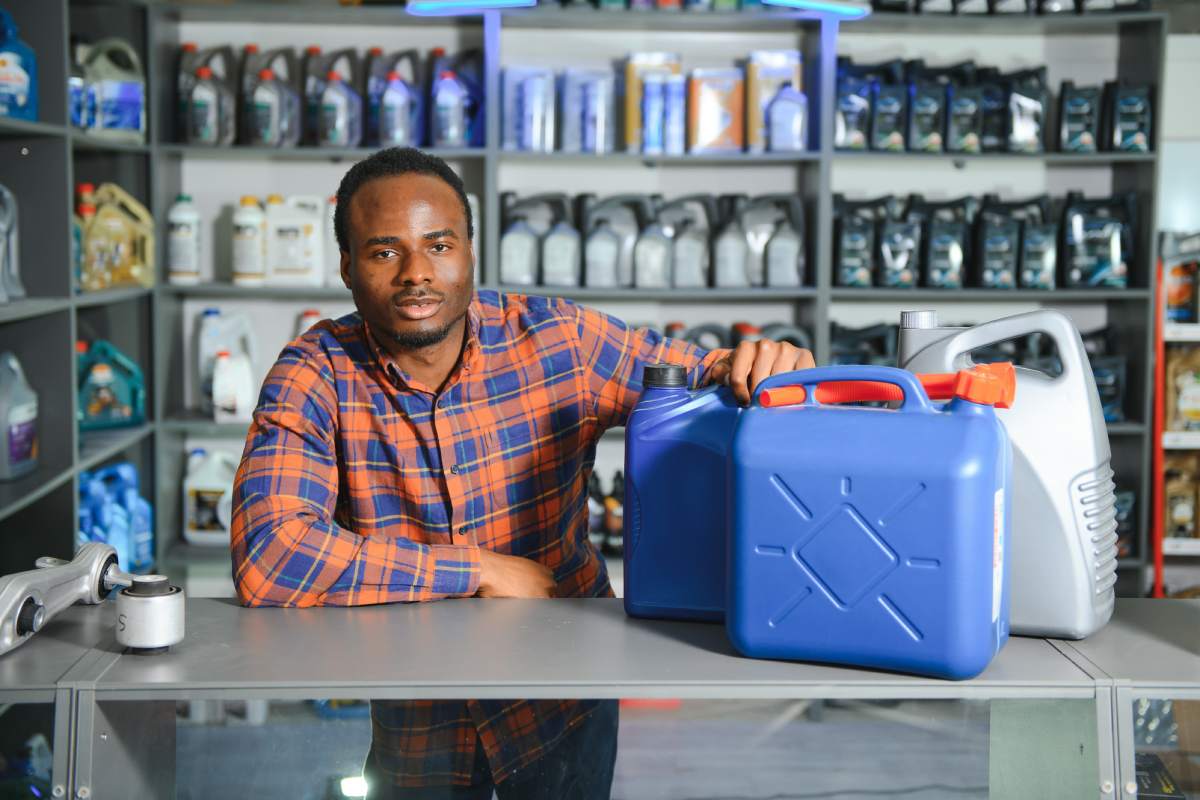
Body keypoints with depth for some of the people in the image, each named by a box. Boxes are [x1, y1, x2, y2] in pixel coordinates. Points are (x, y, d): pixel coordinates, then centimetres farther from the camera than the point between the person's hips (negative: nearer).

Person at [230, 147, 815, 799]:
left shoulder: (563, 341, -14)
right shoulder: (314, 377, -18)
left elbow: (700, 381, -2)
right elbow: (268, 557, -30)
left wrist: (755, 369, -28)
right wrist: (480, 569, -28)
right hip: (413, 724, 0)